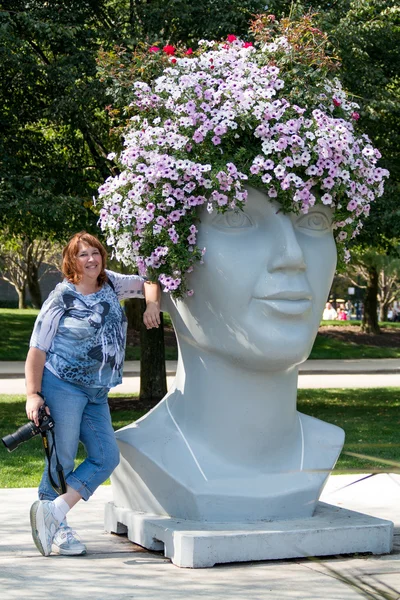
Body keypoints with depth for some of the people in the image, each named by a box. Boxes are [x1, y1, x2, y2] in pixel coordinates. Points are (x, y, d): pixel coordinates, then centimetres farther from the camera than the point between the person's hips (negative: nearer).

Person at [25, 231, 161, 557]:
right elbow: (37, 349, -8)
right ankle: (58, 528, 9)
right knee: (62, 459, -4)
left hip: (96, 393, 7)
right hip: (62, 385, -7)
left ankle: (53, 511, -3)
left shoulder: (110, 284, 9)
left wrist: (152, 304, -1)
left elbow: (147, 284, 23)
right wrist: (33, 394, -16)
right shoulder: (62, 297, -7)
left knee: (107, 457, -1)